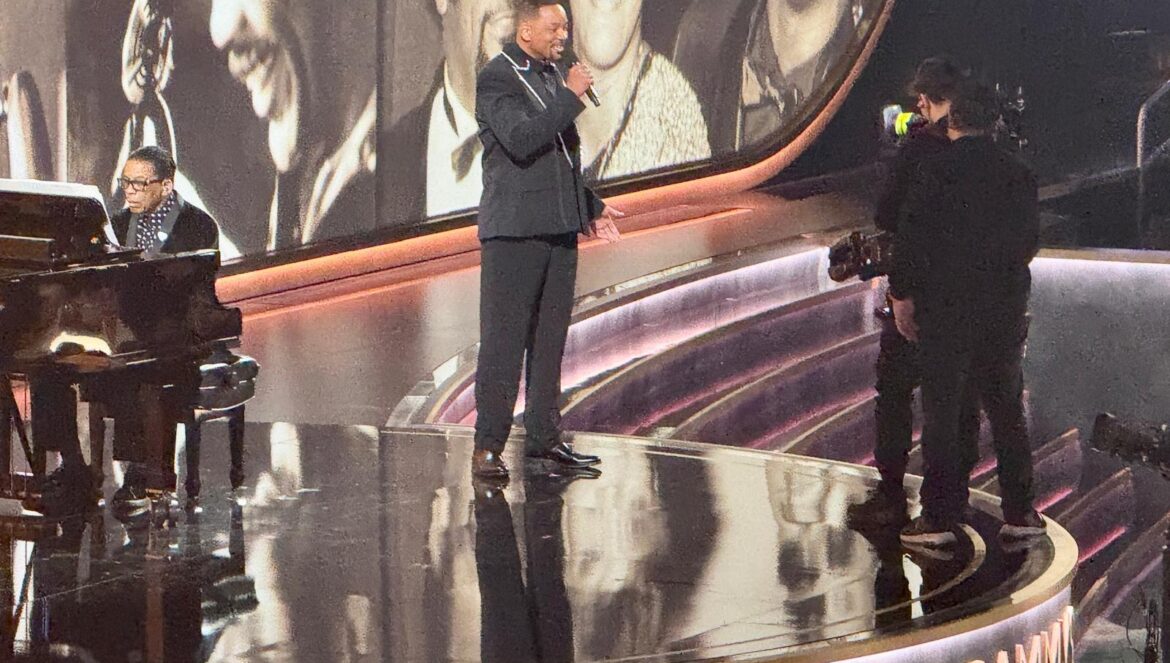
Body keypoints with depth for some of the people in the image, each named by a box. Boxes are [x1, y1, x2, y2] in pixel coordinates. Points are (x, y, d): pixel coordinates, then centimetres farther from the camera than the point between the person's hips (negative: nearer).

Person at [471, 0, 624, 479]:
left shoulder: (553, 77, 17)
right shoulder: (496, 79, -9)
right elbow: (522, 140, -24)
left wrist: (591, 207, 23)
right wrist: (570, 97, -20)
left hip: (559, 227, 8)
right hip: (513, 229, -8)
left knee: (550, 337, 10)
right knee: (503, 338, -7)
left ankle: (543, 436, 17)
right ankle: (487, 447, -4)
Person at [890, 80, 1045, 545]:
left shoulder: (935, 171, -10)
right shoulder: (1018, 175, 3)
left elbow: (912, 237, -11)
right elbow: (1030, 243, 11)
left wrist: (901, 294, -1)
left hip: (945, 306, -4)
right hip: (1006, 307, 4)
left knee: (942, 411, 1)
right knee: (1007, 409, 13)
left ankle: (939, 516, -1)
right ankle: (1020, 512, 15)